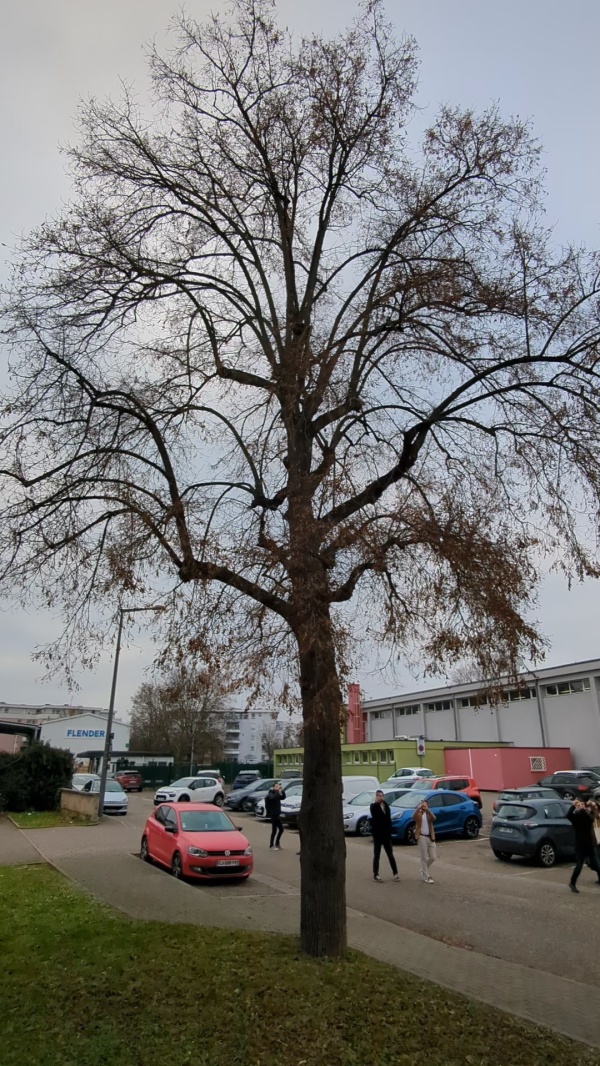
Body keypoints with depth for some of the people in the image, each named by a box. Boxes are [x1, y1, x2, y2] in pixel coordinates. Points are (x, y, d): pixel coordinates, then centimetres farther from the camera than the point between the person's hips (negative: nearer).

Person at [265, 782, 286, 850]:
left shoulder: (277, 793, 13)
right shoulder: (270, 794, -13)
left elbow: (283, 797, 4)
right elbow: (273, 797, -34)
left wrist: (282, 790, -8)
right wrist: (277, 791, -32)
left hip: (277, 814, 9)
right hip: (273, 815, -8)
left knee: (281, 829, 12)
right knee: (274, 830, -3)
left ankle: (277, 844, 25)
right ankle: (272, 846, 8)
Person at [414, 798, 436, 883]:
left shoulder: (429, 813, 7)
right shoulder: (418, 814, -1)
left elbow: (434, 818, -17)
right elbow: (414, 817, -25)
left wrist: (427, 810, -34)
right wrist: (418, 808, -38)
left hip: (430, 837, 4)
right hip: (421, 837, -4)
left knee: (433, 857, 8)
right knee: (424, 858, -1)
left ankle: (424, 870, 31)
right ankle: (426, 877, 10)